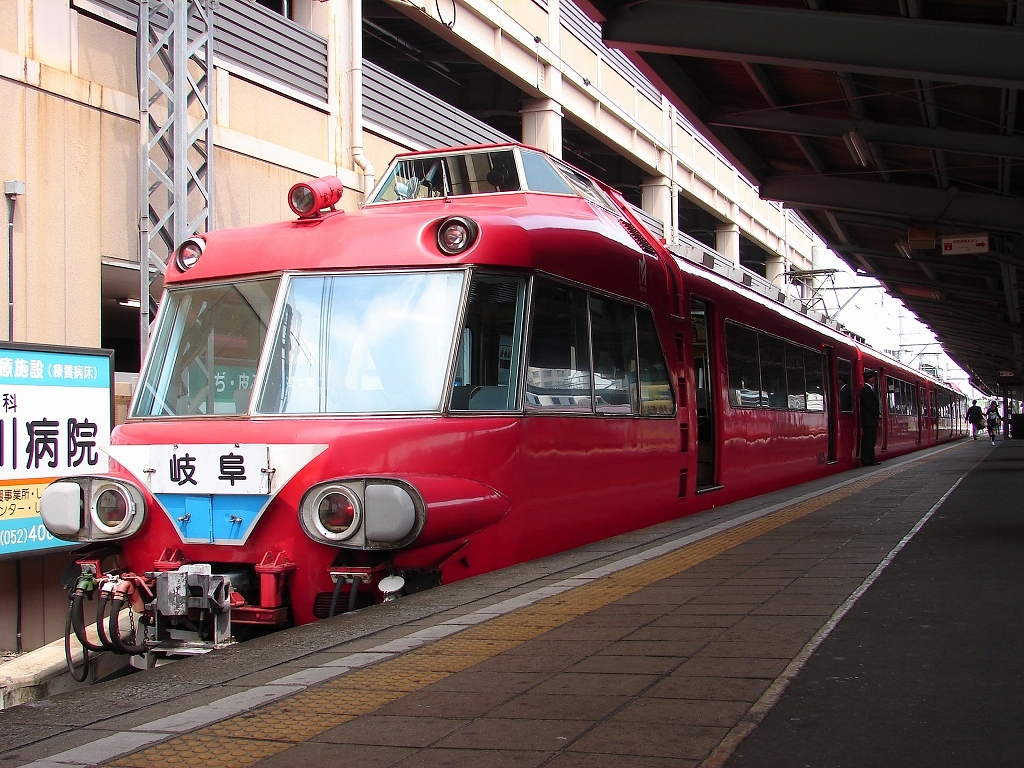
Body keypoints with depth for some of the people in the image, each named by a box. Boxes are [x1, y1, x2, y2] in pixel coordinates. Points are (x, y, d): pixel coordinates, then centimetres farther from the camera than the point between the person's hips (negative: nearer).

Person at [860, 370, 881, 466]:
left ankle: (870, 460, 15)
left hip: (871, 419, 10)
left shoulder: (869, 389, 18)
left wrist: (877, 413, 7)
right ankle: (866, 460, -8)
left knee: (870, 440, 11)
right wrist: (877, 414, -12)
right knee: (869, 440, -9)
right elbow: (868, 405, -19)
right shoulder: (865, 390, -14)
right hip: (869, 419, -10)